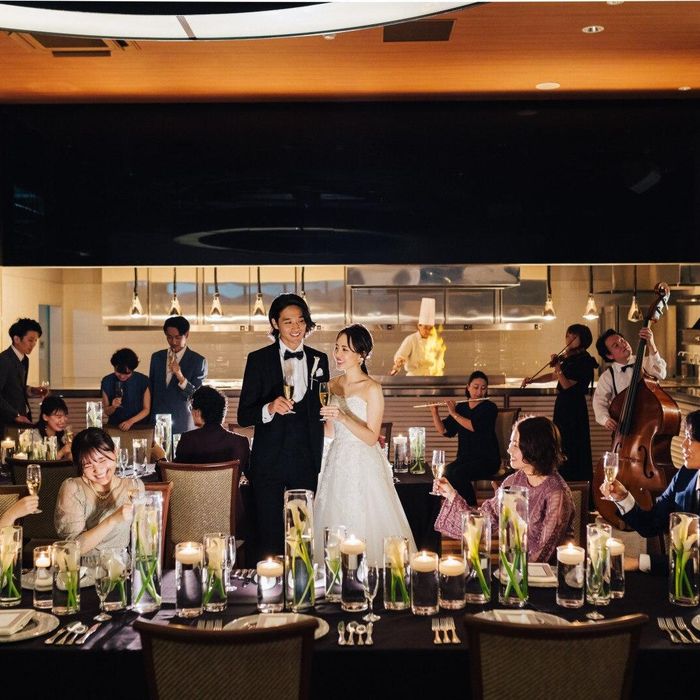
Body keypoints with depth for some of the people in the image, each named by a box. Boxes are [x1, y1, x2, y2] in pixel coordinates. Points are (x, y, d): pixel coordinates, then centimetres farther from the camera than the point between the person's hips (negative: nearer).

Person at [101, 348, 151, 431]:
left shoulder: (142, 381, -4)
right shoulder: (107, 382, 0)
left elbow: (146, 410, 1)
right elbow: (107, 412, 7)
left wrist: (131, 421, -12)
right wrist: (113, 407, -13)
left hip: (137, 426, -1)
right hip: (114, 427, 1)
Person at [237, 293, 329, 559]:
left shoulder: (319, 360, 8)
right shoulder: (258, 360, -1)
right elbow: (243, 416, -5)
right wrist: (269, 409, -23)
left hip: (307, 460, 3)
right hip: (270, 461, -3)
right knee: (269, 538, 1)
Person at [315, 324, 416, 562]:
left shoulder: (372, 388, -9)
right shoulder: (333, 386, 9)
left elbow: (372, 437, -13)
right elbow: (330, 432, 13)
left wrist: (343, 417, -25)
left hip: (363, 466, -5)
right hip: (337, 464, 5)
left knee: (364, 528, -3)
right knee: (334, 526, 7)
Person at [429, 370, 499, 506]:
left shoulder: (490, 408, -3)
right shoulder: (461, 407, 12)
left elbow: (474, 426, -20)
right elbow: (445, 431, 6)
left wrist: (454, 414, -15)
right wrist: (435, 413, -7)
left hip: (487, 459, -4)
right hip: (464, 458, 4)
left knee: (458, 473, -30)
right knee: (447, 472, -27)